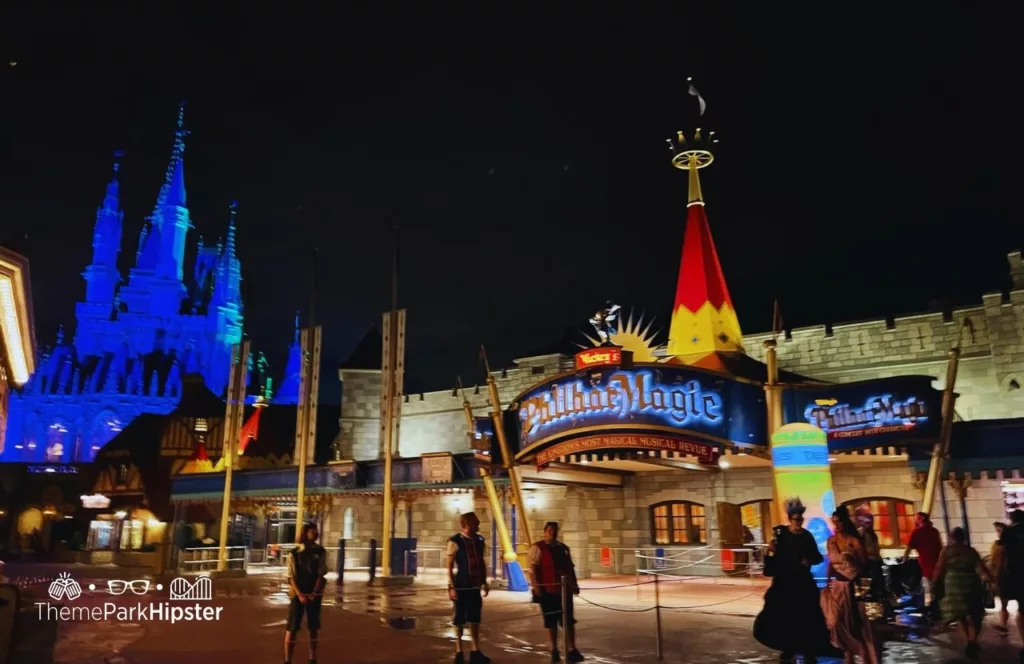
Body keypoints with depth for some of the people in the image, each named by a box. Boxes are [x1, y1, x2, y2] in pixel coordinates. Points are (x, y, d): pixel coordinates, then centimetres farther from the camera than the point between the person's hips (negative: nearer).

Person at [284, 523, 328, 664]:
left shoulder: (320, 552, 1)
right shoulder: (294, 553, -4)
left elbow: (321, 574, 0)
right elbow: (291, 577, -6)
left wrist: (314, 593, -10)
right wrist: (300, 595, -15)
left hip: (314, 595, 2)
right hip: (298, 594, -2)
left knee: (313, 627, 8)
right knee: (292, 628, -3)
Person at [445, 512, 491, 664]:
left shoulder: (479, 540, 5)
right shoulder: (455, 541, -13)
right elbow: (450, 566, -12)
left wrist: (484, 582, 12)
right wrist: (452, 587, -15)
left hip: (475, 586, 5)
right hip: (461, 586, -5)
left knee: (475, 619, 10)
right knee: (459, 620, 6)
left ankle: (475, 652, 19)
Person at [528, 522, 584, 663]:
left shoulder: (563, 548, 12)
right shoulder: (538, 548, -5)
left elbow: (570, 567, 17)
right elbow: (533, 569, -9)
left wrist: (574, 584, 11)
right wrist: (536, 586, -16)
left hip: (564, 589, 4)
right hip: (547, 590, -4)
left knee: (568, 620, 1)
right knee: (551, 621, 6)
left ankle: (571, 650, 5)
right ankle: (554, 650, 19)